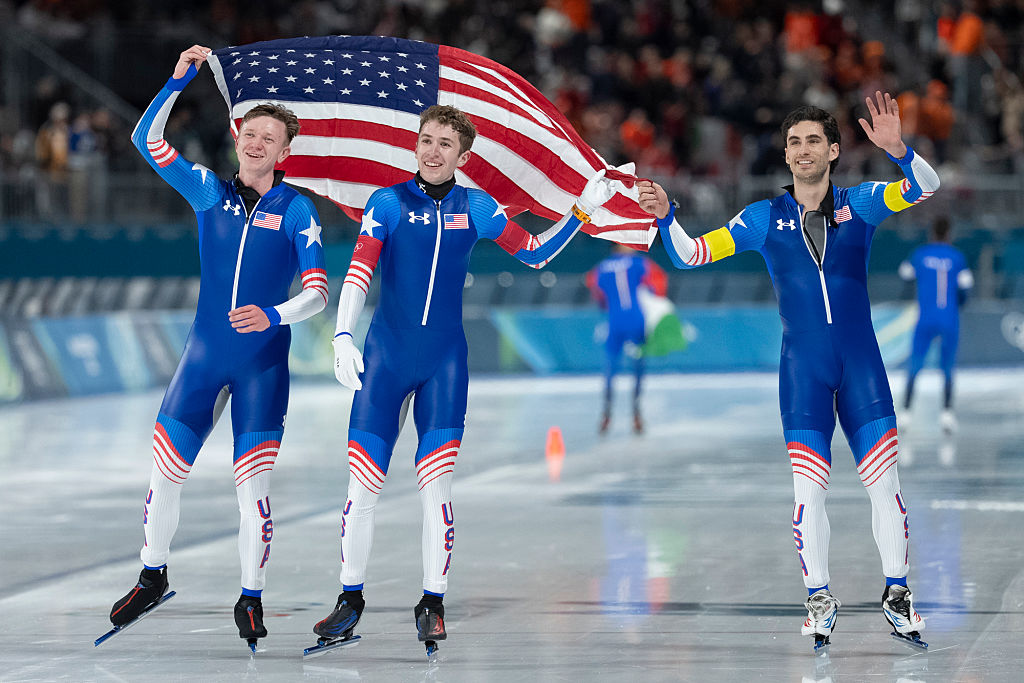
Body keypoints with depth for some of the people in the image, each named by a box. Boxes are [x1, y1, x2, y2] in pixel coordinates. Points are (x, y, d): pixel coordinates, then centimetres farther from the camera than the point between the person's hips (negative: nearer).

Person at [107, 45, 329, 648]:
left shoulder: (296, 210, -4)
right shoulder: (210, 191, 5)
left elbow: (319, 292, -11)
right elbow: (147, 140, 2)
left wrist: (272, 316, -29)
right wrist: (179, 82, -7)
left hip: (263, 363, -3)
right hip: (205, 355, 3)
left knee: (253, 485, -4)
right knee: (165, 472, 4)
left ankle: (252, 600, 11)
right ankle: (153, 577, 24)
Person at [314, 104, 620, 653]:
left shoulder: (475, 208, 5)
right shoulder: (388, 202, -1)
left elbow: (535, 253, 13)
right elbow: (359, 272, -11)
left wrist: (584, 209, 5)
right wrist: (343, 337, -24)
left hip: (444, 363, 1)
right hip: (385, 358, -1)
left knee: (436, 486, -5)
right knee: (362, 484, -3)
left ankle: (432, 605, 6)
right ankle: (351, 601, 10)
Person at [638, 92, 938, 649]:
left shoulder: (858, 204, 4)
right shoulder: (765, 218, 6)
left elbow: (925, 186, -11)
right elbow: (691, 254, 5)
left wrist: (897, 150, -31)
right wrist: (665, 217, -15)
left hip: (862, 363, 0)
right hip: (803, 368, 0)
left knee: (883, 482, -2)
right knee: (809, 487, -4)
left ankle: (896, 593, 11)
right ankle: (819, 598, 9)